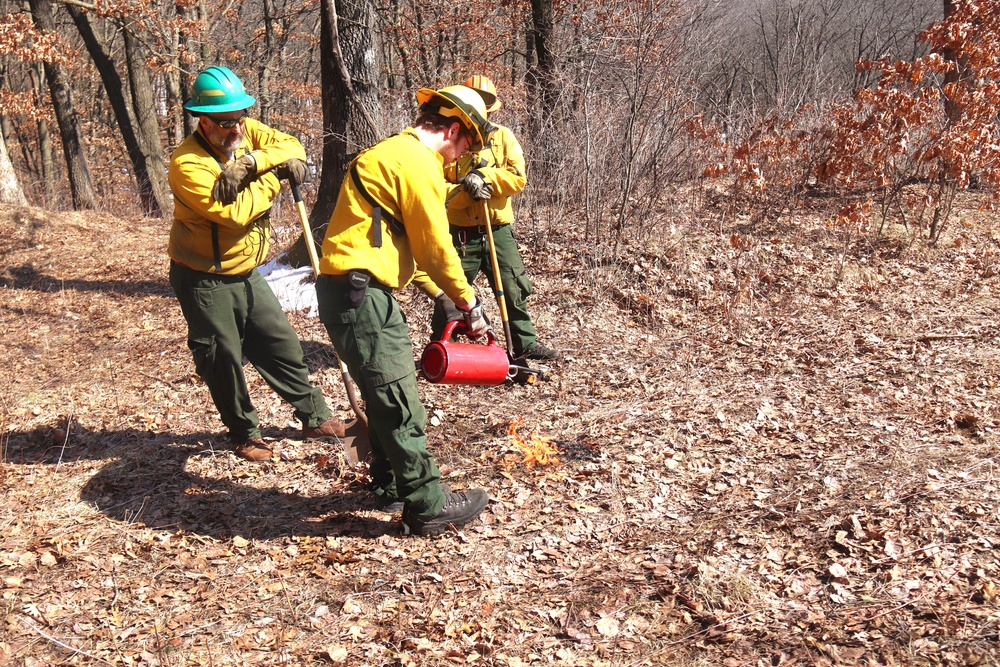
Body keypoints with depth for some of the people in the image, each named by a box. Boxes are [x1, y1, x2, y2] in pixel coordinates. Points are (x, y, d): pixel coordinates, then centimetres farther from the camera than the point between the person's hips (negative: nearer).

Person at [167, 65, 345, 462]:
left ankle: (315, 418, 27)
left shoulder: (246, 132, -3)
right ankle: (244, 434, 24)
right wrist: (274, 176, -21)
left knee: (281, 345, 13)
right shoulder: (187, 164, -24)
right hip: (204, 280, -6)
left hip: (245, 272, 6)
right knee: (223, 360, 4)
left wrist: (250, 162, -29)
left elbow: (292, 148, -14)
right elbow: (235, 213, -31)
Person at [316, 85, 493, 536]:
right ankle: (429, 506, 5)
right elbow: (436, 248, -10)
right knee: (398, 402, -4)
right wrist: (469, 303, 3)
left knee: (386, 395, 20)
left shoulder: (389, 153, 21)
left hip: (353, 291, 11)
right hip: (361, 295, -11)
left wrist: (448, 295, 22)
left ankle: (391, 485, 34)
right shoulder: (418, 162, -12)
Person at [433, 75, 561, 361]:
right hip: (460, 232, -2)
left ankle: (525, 343, 20)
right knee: (450, 293, 5)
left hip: (498, 229, 2)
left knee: (514, 289, 8)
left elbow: (518, 177, -7)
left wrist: (484, 177, -20)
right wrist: (465, 190, -24)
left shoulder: (503, 136, 5)